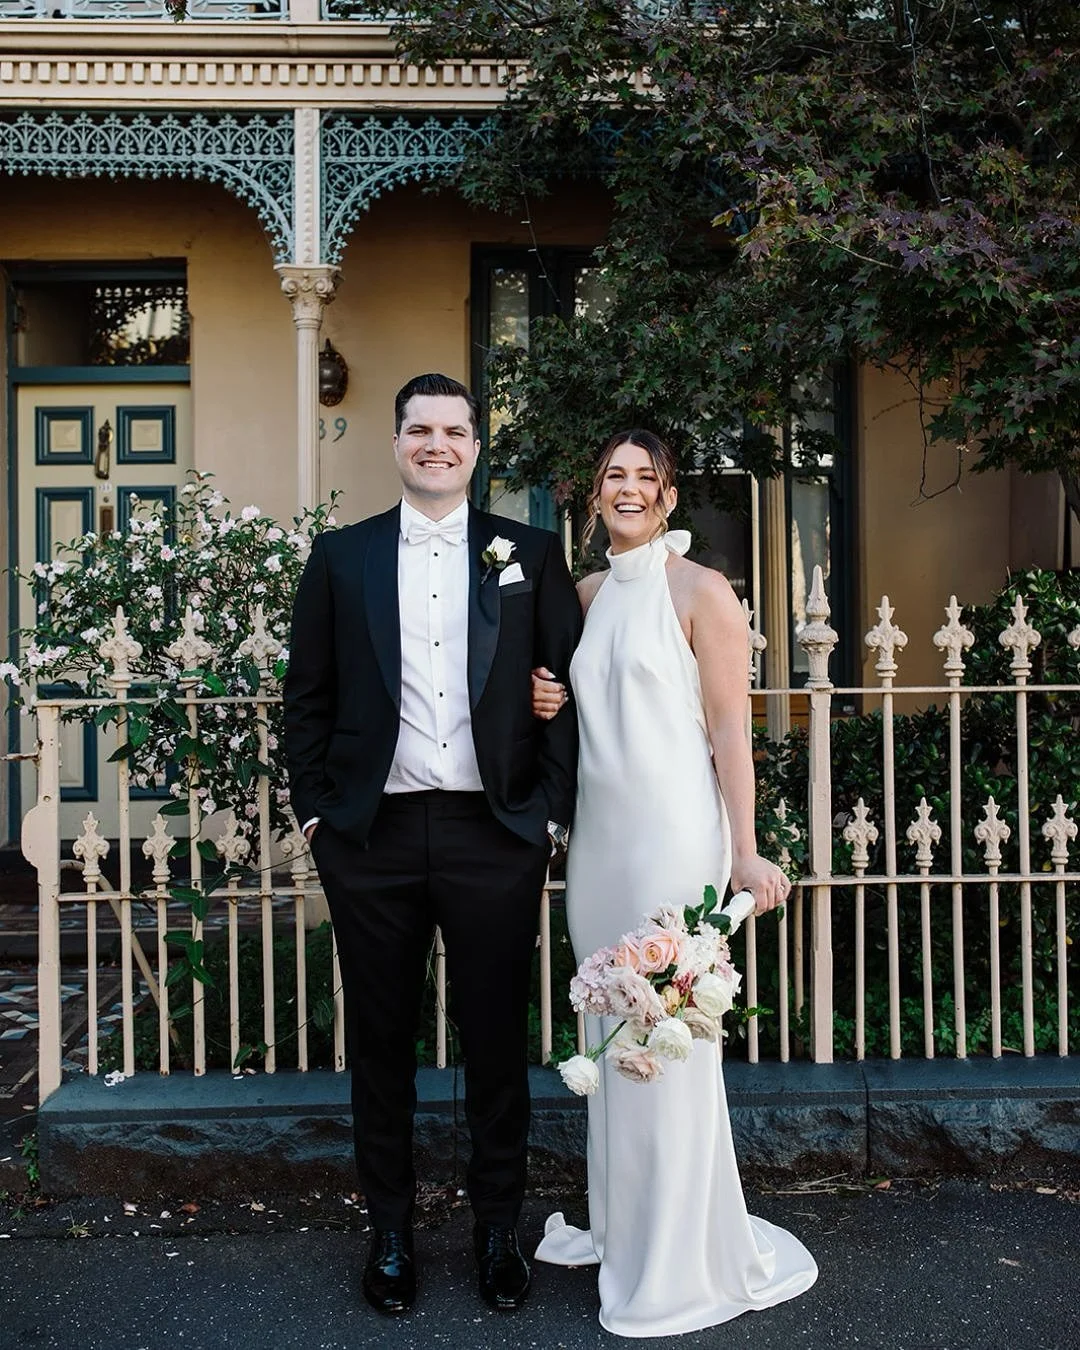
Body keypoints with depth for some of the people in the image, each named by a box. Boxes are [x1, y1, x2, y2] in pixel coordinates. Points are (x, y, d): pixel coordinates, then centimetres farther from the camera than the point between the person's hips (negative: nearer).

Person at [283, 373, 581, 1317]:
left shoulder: (531, 555, 5)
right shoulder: (341, 557, 7)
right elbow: (308, 695, 7)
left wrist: (552, 808, -4)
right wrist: (315, 808, 1)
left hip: (495, 833, -1)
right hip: (372, 837, 1)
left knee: (497, 1040, 11)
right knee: (381, 1041, 12)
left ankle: (499, 1229, 29)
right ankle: (391, 1231, 30)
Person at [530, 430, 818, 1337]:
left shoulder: (701, 591, -5)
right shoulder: (585, 595, 13)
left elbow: (730, 728, -9)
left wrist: (744, 851, -15)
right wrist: (548, 705, 2)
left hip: (674, 834, -6)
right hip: (599, 834, 7)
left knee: (672, 1039, 1)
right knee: (611, 1033, 15)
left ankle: (686, 1261, 17)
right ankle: (621, 1224, 32)